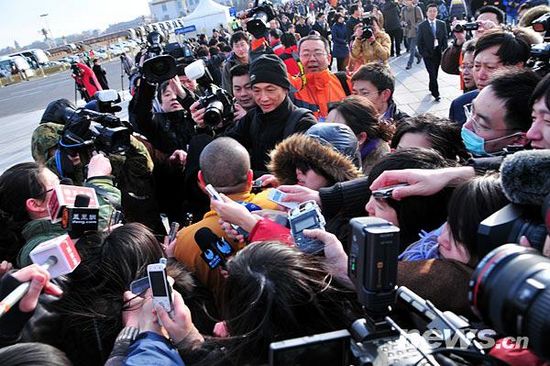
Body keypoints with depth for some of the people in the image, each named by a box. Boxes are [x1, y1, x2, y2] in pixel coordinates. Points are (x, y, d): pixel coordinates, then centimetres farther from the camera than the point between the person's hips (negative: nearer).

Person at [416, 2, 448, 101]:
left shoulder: (442, 24, 5)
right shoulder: (421, 26, -3)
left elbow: (445, 39, 7)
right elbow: (419, 41, -2)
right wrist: (423, 53, -7)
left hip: (438, 52, 3)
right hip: (427, 53, -3)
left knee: (435, 73, 11)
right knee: (432, 74, -7)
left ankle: (432, 88, 30)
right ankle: (436, 93, -3)